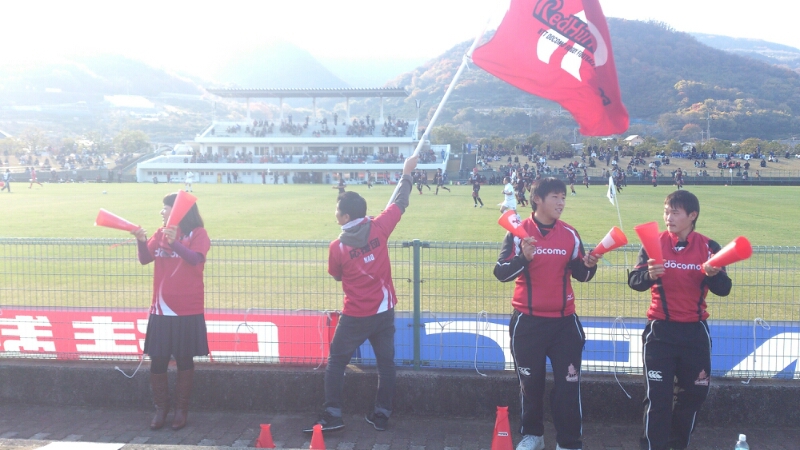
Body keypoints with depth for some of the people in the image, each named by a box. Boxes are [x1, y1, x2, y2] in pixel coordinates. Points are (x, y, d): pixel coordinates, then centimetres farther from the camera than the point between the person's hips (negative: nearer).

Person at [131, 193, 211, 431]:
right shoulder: (161, 233, 9)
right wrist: (142, 241, -21)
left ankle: (181, 409, 17)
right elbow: (145, 259, -2)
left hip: (187, 311, -4)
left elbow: (194, 258, -24)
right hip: (161, 309, 4)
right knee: (157, 360, 4)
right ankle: (160, 408, 18)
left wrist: (174, 243, -41)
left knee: (184, 360, 5)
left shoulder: (198, 234, -6)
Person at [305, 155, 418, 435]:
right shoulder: (378, 229, -8)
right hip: (384, 311, 3)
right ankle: (381, 415, 21)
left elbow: (337, 277, 4)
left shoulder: (337, 247, -13)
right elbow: (400, 203, 5)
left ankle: (332, 415, 10)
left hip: (356, 316, -3)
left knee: (336, 362, 11)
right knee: (386, 363, 14)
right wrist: (407, 173, 17)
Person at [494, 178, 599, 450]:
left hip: (564, 321, 2)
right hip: (527, 322, -2)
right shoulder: (519, 232, -5)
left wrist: (589, 266, -12)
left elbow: (579, 275, 9)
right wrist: (523, 258, -27)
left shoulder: (570, 234, 4)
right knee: (530, 383, 12)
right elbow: (501, 272, -11)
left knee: (569, 384, 1)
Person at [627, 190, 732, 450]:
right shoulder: (654, 243, -5)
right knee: (658, 397, -2)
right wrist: (649, 275, -35)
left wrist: (714, 275, -29)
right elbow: (634, 281, -14)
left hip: (695, 332, 2)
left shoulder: (709, 247, -2)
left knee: (694, 393, 14)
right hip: (661, 331, -2)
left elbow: (723, 289, -7)